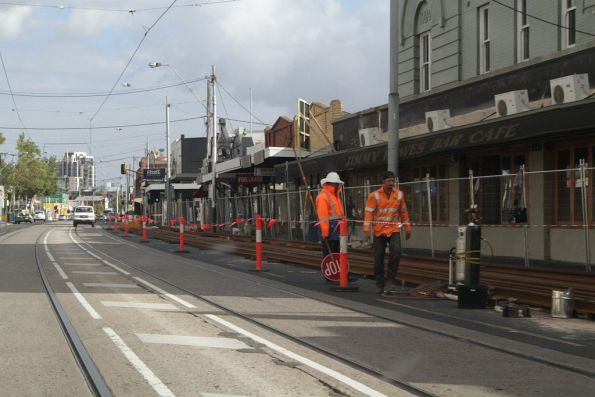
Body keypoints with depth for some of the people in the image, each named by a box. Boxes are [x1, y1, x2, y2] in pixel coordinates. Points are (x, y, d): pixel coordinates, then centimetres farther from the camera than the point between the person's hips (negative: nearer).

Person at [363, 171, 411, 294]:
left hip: (394, 230, 1)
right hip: (379, 231, -1)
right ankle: (379, 285, 16)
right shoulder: (374, 196, -5)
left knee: (396, 252, -22)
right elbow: (369, 212, -10)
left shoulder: (399, 194, 5)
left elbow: (403, 212, 13)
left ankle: (391, 279, -9)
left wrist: (407, 228, 15)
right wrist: (367, 230, -18)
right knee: (378, 258, 4)